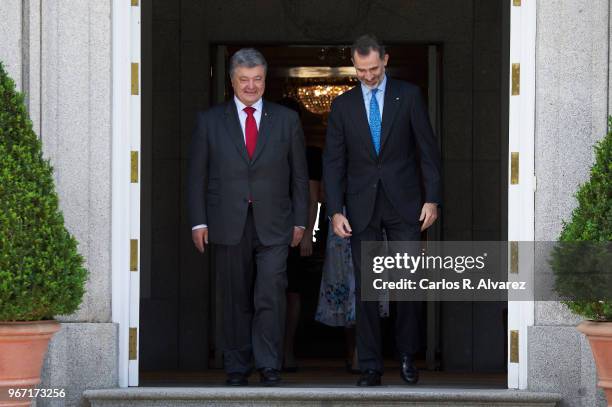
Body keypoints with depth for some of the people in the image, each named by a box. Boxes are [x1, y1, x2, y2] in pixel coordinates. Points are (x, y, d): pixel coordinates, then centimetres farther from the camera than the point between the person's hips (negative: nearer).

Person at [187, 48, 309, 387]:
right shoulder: (209, 121, 6)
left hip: (274, 226, 0)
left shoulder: (286, 120, 8)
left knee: (270, 296, -10)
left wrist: (300, 220, 4)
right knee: (236, 301, 6)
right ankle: (236, 368, 14)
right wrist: (198, 221, -1)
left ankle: (269, 368, -3)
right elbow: (197, 176, 6)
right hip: (229, 226, 1)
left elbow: (300, 175, 10)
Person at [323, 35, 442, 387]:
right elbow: (334, 161, 6)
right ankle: (371, 366, 5)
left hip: (404, 204, -1)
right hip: (362, 208, 1)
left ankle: (408, 357, 15)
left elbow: (428, 149, 2)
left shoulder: (409, 96, 3)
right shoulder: (343, 105, 7)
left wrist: (432, 199, -4)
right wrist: (335, 211, -2)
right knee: (366, 288, 0)